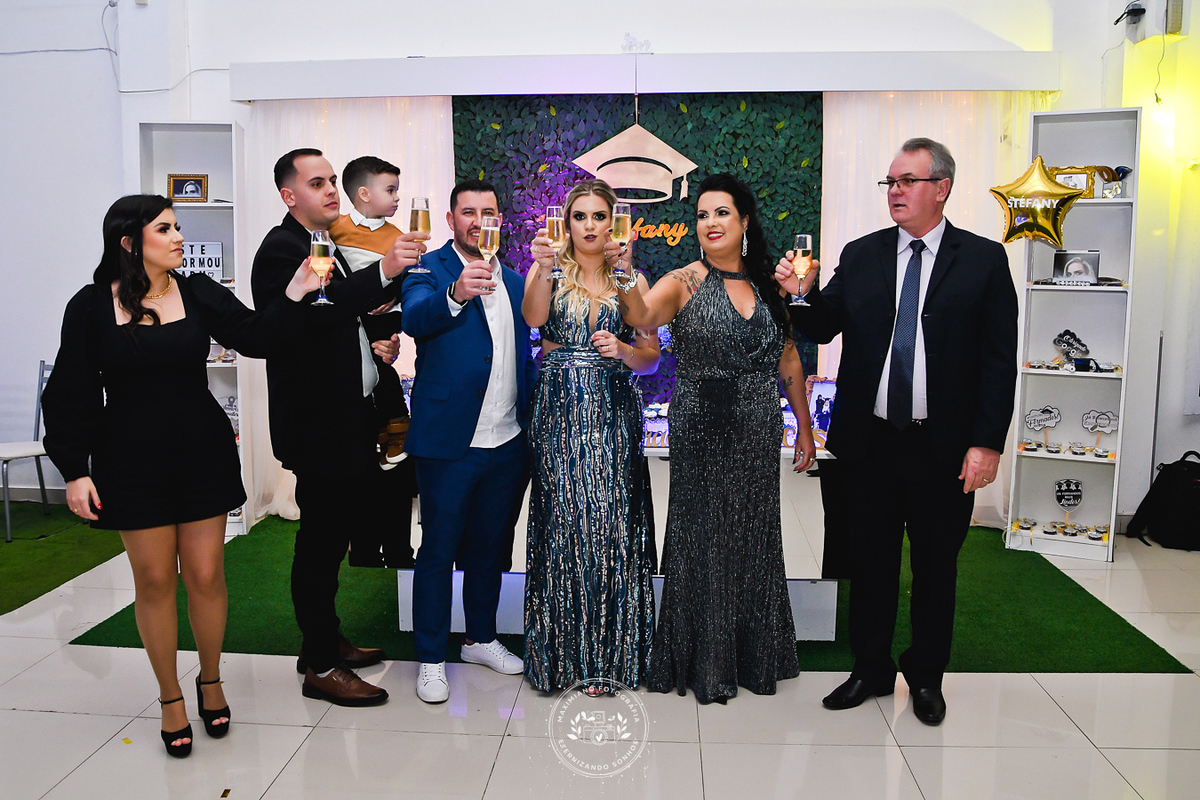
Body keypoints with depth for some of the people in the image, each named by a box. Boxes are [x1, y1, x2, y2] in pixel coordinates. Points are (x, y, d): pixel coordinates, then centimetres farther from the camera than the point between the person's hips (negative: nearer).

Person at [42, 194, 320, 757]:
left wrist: (294, 294, -26)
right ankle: (171, 698, 25)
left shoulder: (199, 293, 2)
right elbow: (72, 394, -1)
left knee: (206, 575, 5)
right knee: (154, 580, 7)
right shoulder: (92, 306, -3)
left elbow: (255, 337, -11)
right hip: (131, 462, -1)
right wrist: (74, 470, -5)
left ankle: (211, 680, 29)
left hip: (202, 453, 1)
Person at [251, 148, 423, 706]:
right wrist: (384, 273, -37)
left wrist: (372, 344, 9)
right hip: (317, 424, -10)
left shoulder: (326, 247, 18)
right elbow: (314, 310, -31)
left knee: (334, 531, 18)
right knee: (320, 539, -1)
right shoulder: (282, 248, -13)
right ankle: (321, 668, 12)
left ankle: (325, 640, 33)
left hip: (345, 418, 10)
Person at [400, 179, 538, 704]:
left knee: (490, 545, 17)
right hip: (449, 439, -5)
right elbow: (414, 319, -26)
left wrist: (532, 416, 12)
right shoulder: (430, 269, -4)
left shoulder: (513, 280, 14)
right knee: (438, 550, 4)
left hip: (507, 441, 6)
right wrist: (455, 294, -45)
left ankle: (481, 639, 35)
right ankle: (430, 659, 18)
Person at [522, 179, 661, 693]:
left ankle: (605, 652, 15)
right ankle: (558, 651, 16)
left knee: (610, 523, 0)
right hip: (558, 414, -1)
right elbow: (534, 317, -17)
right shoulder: (550, 271, 5)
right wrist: (543, 269, -34)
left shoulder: (632, 280, 9)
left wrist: (623, 350, -11)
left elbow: (652, 357, 9)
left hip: (613, 414, 1)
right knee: (562, 522, 0)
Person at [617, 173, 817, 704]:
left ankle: (754, 655, 32)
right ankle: (704, 661, 23)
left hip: (759, 432, 4)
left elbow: (789, 362, 14)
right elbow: (640, 317, -25)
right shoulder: (685, 282, -5)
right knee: (703, 537, 5)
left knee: (755, 537, 13)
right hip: (701, 429, -4)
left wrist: (805, 429, 15)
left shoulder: (767, 285, 8)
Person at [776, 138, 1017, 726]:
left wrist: (988, 442, -10)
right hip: (870, 441, 2)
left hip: (944, 449, -2)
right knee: (870, 562, 13)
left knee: (936, 566, 13)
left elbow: (999, 360, -4)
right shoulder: (860, 255, 6)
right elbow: (823, 330, 4)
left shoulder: (984, 260, -1)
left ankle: (926, 676, 32)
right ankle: (870, 670, 30)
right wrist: (803, 294, -17)